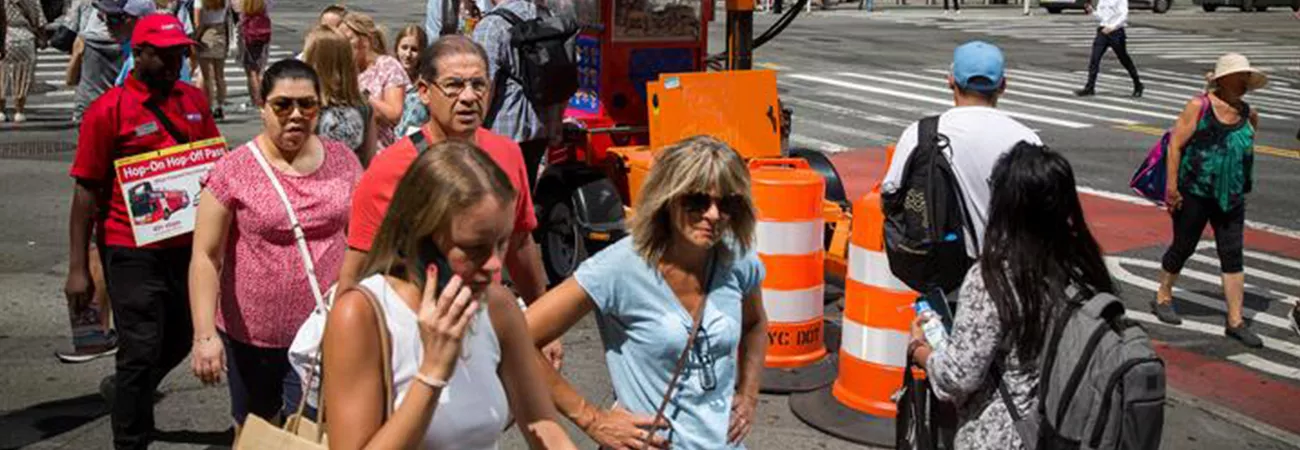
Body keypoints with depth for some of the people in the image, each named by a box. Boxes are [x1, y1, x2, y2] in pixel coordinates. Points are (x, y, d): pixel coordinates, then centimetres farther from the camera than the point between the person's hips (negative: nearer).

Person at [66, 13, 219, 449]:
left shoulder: (194, 99, 5)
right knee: (141, 350, -1)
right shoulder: (108, 110, -10)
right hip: (132, 250, -5)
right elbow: (86, 191, -9)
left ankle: (126, 392, 46)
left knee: (179, 340, 18)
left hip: (187, 244, 6)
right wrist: (78, 268, -10)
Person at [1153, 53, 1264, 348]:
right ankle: (1163, 297, 30)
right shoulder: (1199, 107, -10)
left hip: (1231, 198, 5)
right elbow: (1175, 144, -11)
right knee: (1183, 247, 8)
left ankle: (1235, 321, 6)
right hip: (1195, 192, -5)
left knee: (1232, 256, 2)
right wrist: (1172, 185, -14)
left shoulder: (1246, 112, 7)